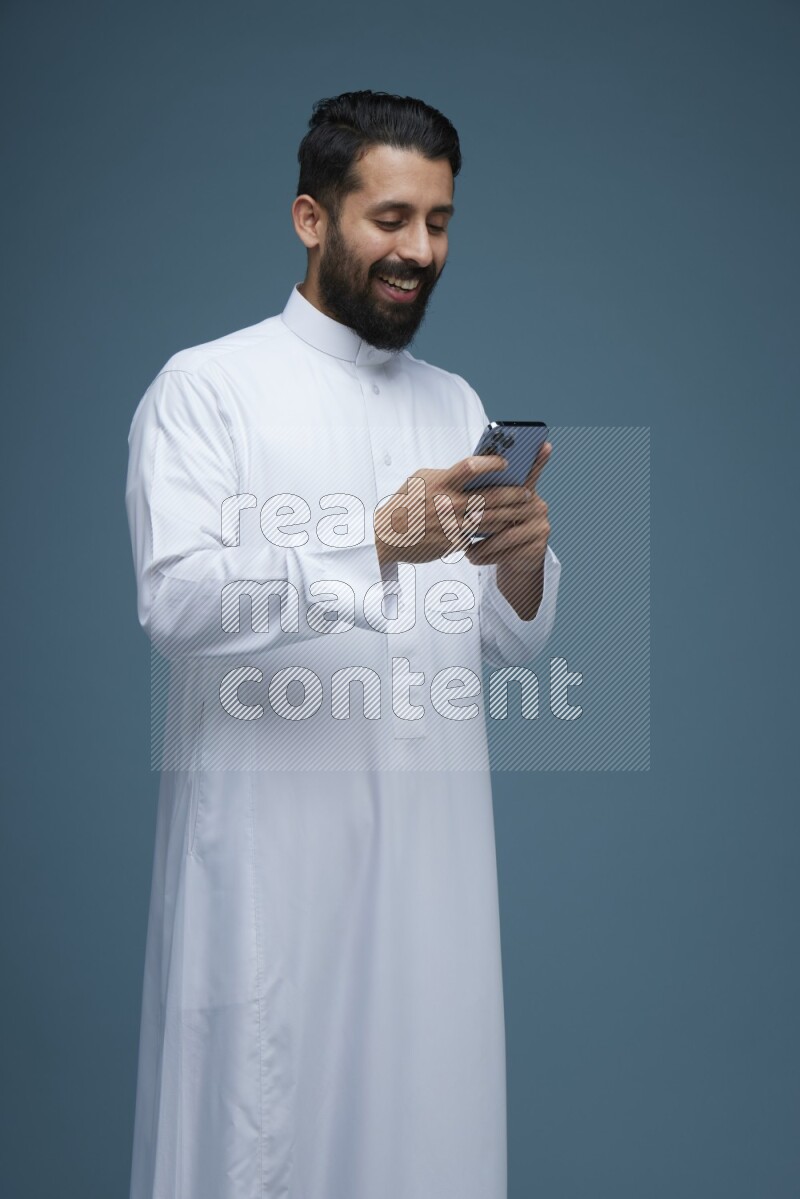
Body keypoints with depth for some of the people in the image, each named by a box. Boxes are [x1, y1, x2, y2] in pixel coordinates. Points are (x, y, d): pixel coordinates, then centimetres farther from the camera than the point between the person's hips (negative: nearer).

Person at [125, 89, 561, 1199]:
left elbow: (509, 642, 13)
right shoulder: (207, 385, -1)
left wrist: (522, 563, -9)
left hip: (434, 850, 5)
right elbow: (176, 604, -15)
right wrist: (376, 542, -25)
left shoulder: (458, 405, 15)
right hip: (272, 851, -5)